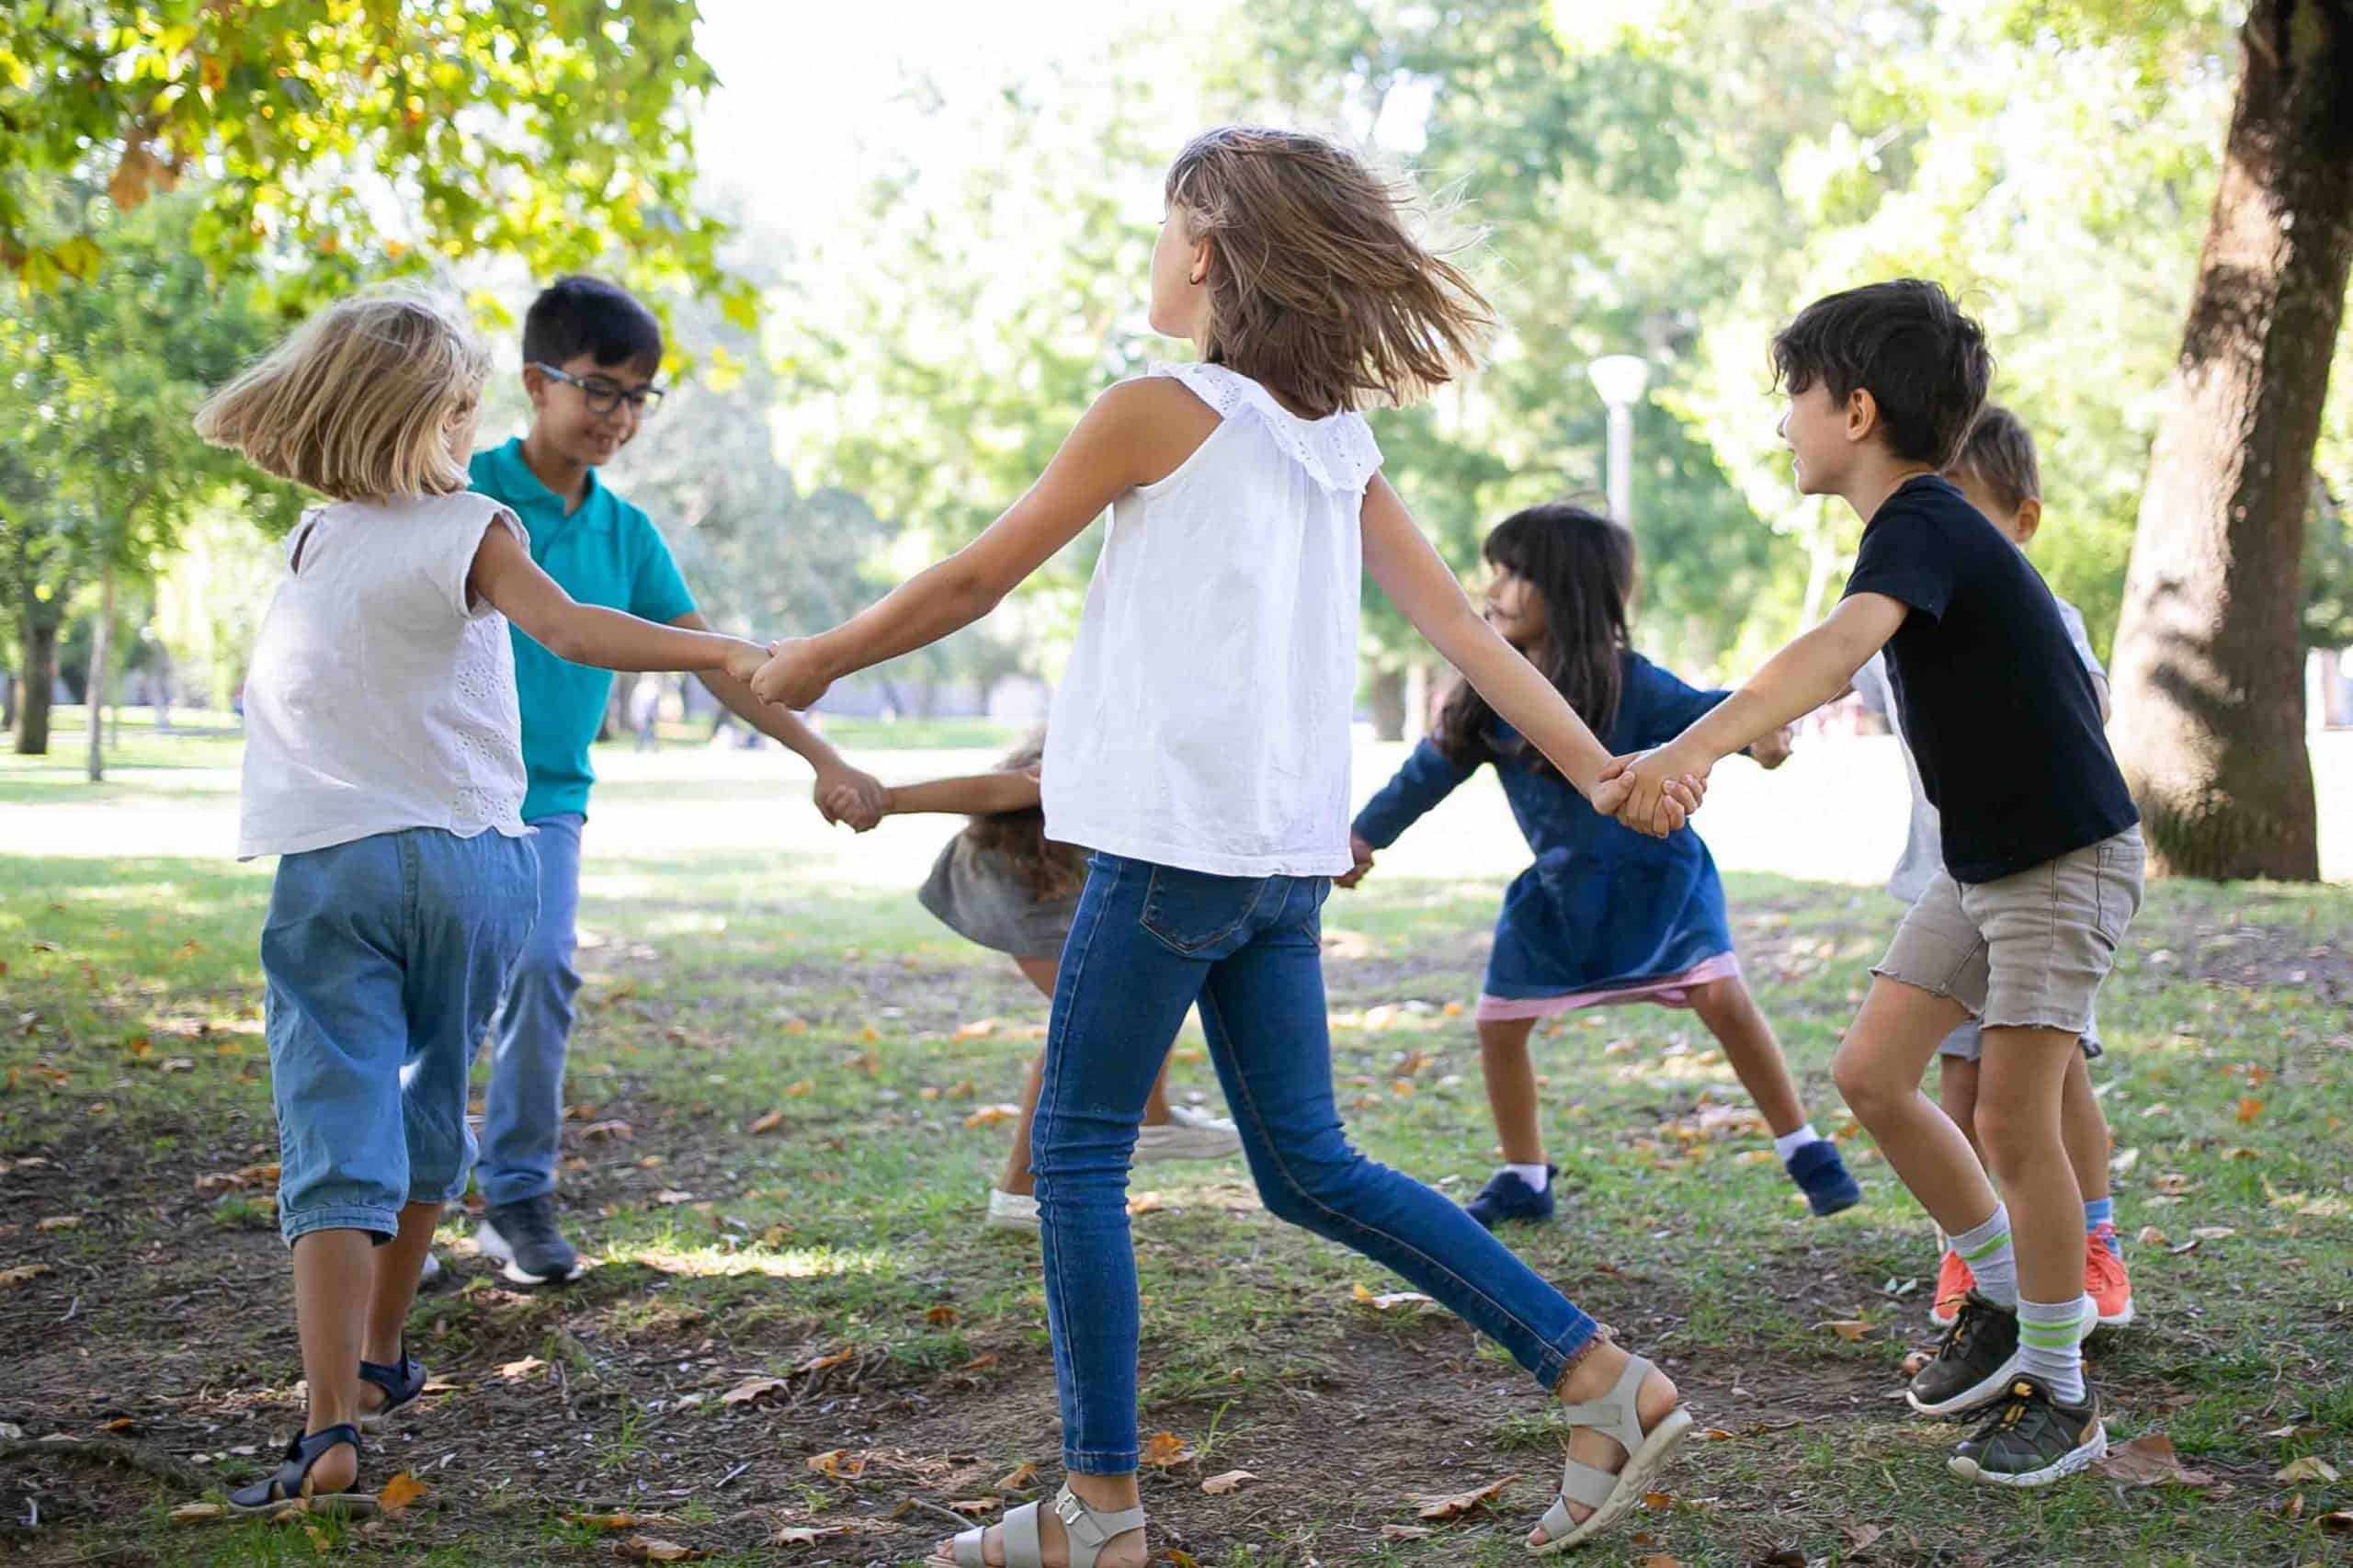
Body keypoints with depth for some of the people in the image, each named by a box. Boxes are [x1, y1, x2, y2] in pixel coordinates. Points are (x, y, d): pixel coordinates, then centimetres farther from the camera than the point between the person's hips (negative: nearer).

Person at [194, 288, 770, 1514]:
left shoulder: (310, 542, 7)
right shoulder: (470, 530, -4)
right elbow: (565, 629, -21)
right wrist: (727, 654, -28)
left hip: (328, 869, 1)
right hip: (469, 861, -1)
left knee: (336, 1146, -6)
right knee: (426, 1117, 20)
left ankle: (331, 1429, -20)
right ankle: (379, 1360, 37)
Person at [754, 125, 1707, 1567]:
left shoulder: (1158, 411, -7)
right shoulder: (1335, 435, 14)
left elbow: (971, 584, 0)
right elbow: (1461, 623, 8)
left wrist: (812, 664, 13)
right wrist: (1601, 767, 9)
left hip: (1172, 838, -7)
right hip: (1288, 851, 8)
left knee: (1079, 1153, 4)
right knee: (1311, 1167, 13)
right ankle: (1605, 1379, 10)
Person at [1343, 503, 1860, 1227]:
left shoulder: (1625, 683, -20)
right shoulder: (1492, 692, -5)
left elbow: (1703, 711, -31)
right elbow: (1436, 765, 4)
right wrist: (1367, 834, 6)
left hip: (1657, 875, -5)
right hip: (1560, 889, 5)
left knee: (1721, 996, -18)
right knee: (1498, 1024, 5)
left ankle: (1807, 1153, -3)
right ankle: (1524, 1181, 23)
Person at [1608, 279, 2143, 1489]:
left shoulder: (1922, 527, -23)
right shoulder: (1919, 528, 7)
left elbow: (1844, 646, -43)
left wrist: (1698, 746, -57)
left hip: (2067, 857, -10)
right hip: (1980, 857, 10)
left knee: (2012, 1117, -10)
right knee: (1871, 1075, 7)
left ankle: (2062, 1396, 5)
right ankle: (2001, 1301, 23)